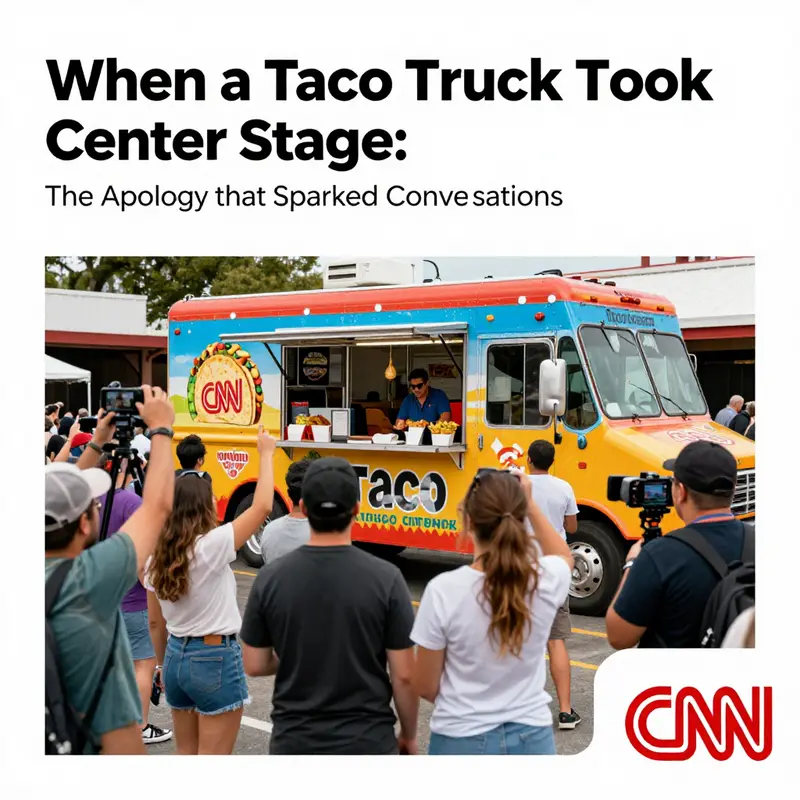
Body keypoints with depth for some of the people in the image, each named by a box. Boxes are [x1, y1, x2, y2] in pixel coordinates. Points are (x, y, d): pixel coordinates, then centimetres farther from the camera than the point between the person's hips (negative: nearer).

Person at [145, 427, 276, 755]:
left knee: (185, 754, 18)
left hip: (176, 657, 7)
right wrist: (265, 454, -8)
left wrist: (164, 665, 21)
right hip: (215, 659, -7)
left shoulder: (156, 558, 1)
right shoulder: (210, 546, -19)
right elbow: (262, 507, -19)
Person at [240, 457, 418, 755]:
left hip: (295, 742, 2)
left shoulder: (270, 578, -9)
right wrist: (409, 735, 6)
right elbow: (404, 676, -10)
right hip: (366, 742, -1)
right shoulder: (385, 578, -14)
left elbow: (255, 665, 0)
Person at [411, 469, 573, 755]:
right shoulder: (546, 580, -13)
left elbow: (426, 686, -8)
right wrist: (530, 504, 9)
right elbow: (564, 557, 15)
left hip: (461, 741, -2)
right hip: (531, 738, 2)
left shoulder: (444, 590, -20)